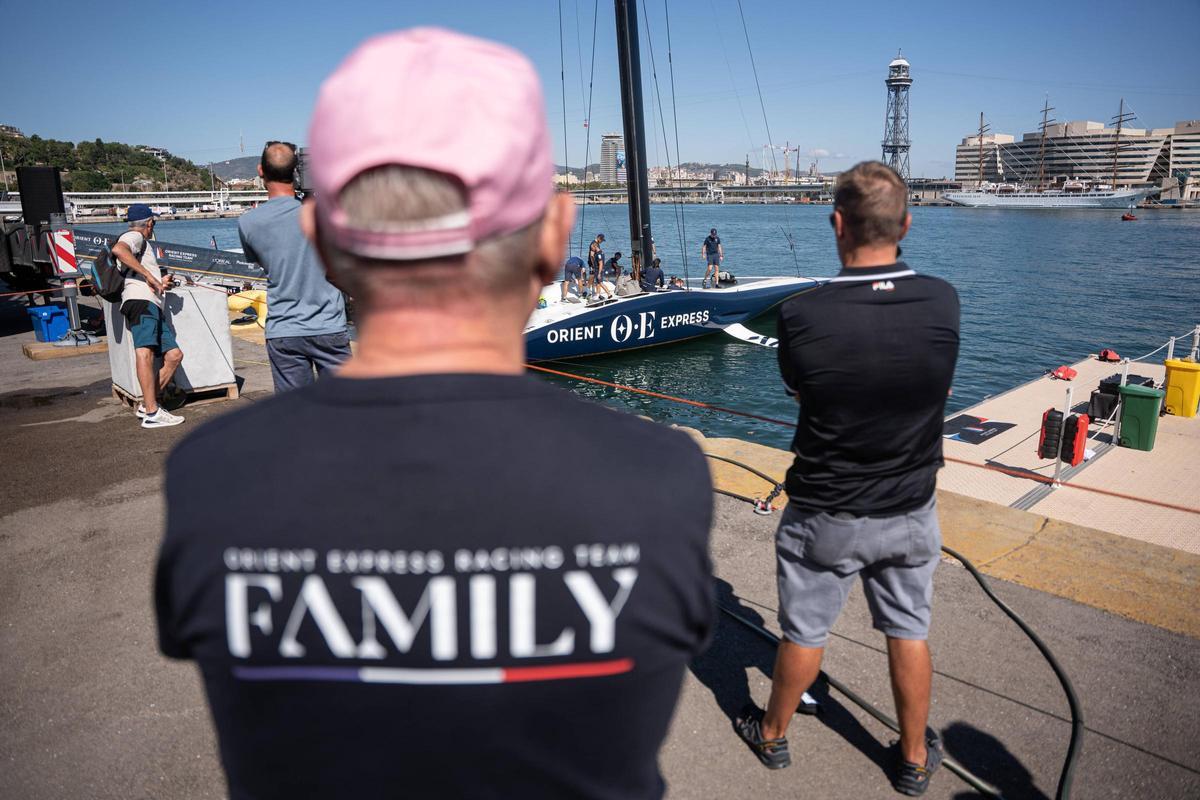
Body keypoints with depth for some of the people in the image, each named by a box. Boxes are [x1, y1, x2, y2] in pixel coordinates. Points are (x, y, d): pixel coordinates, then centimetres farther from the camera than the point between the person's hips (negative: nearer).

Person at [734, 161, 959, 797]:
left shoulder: (802, 316, -23)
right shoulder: (943, 302, -13)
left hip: (825, 516, -3)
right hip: (910, 512, 3)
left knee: (803, 635, 15)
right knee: (909, 634, 20)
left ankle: (773, 734, 39)